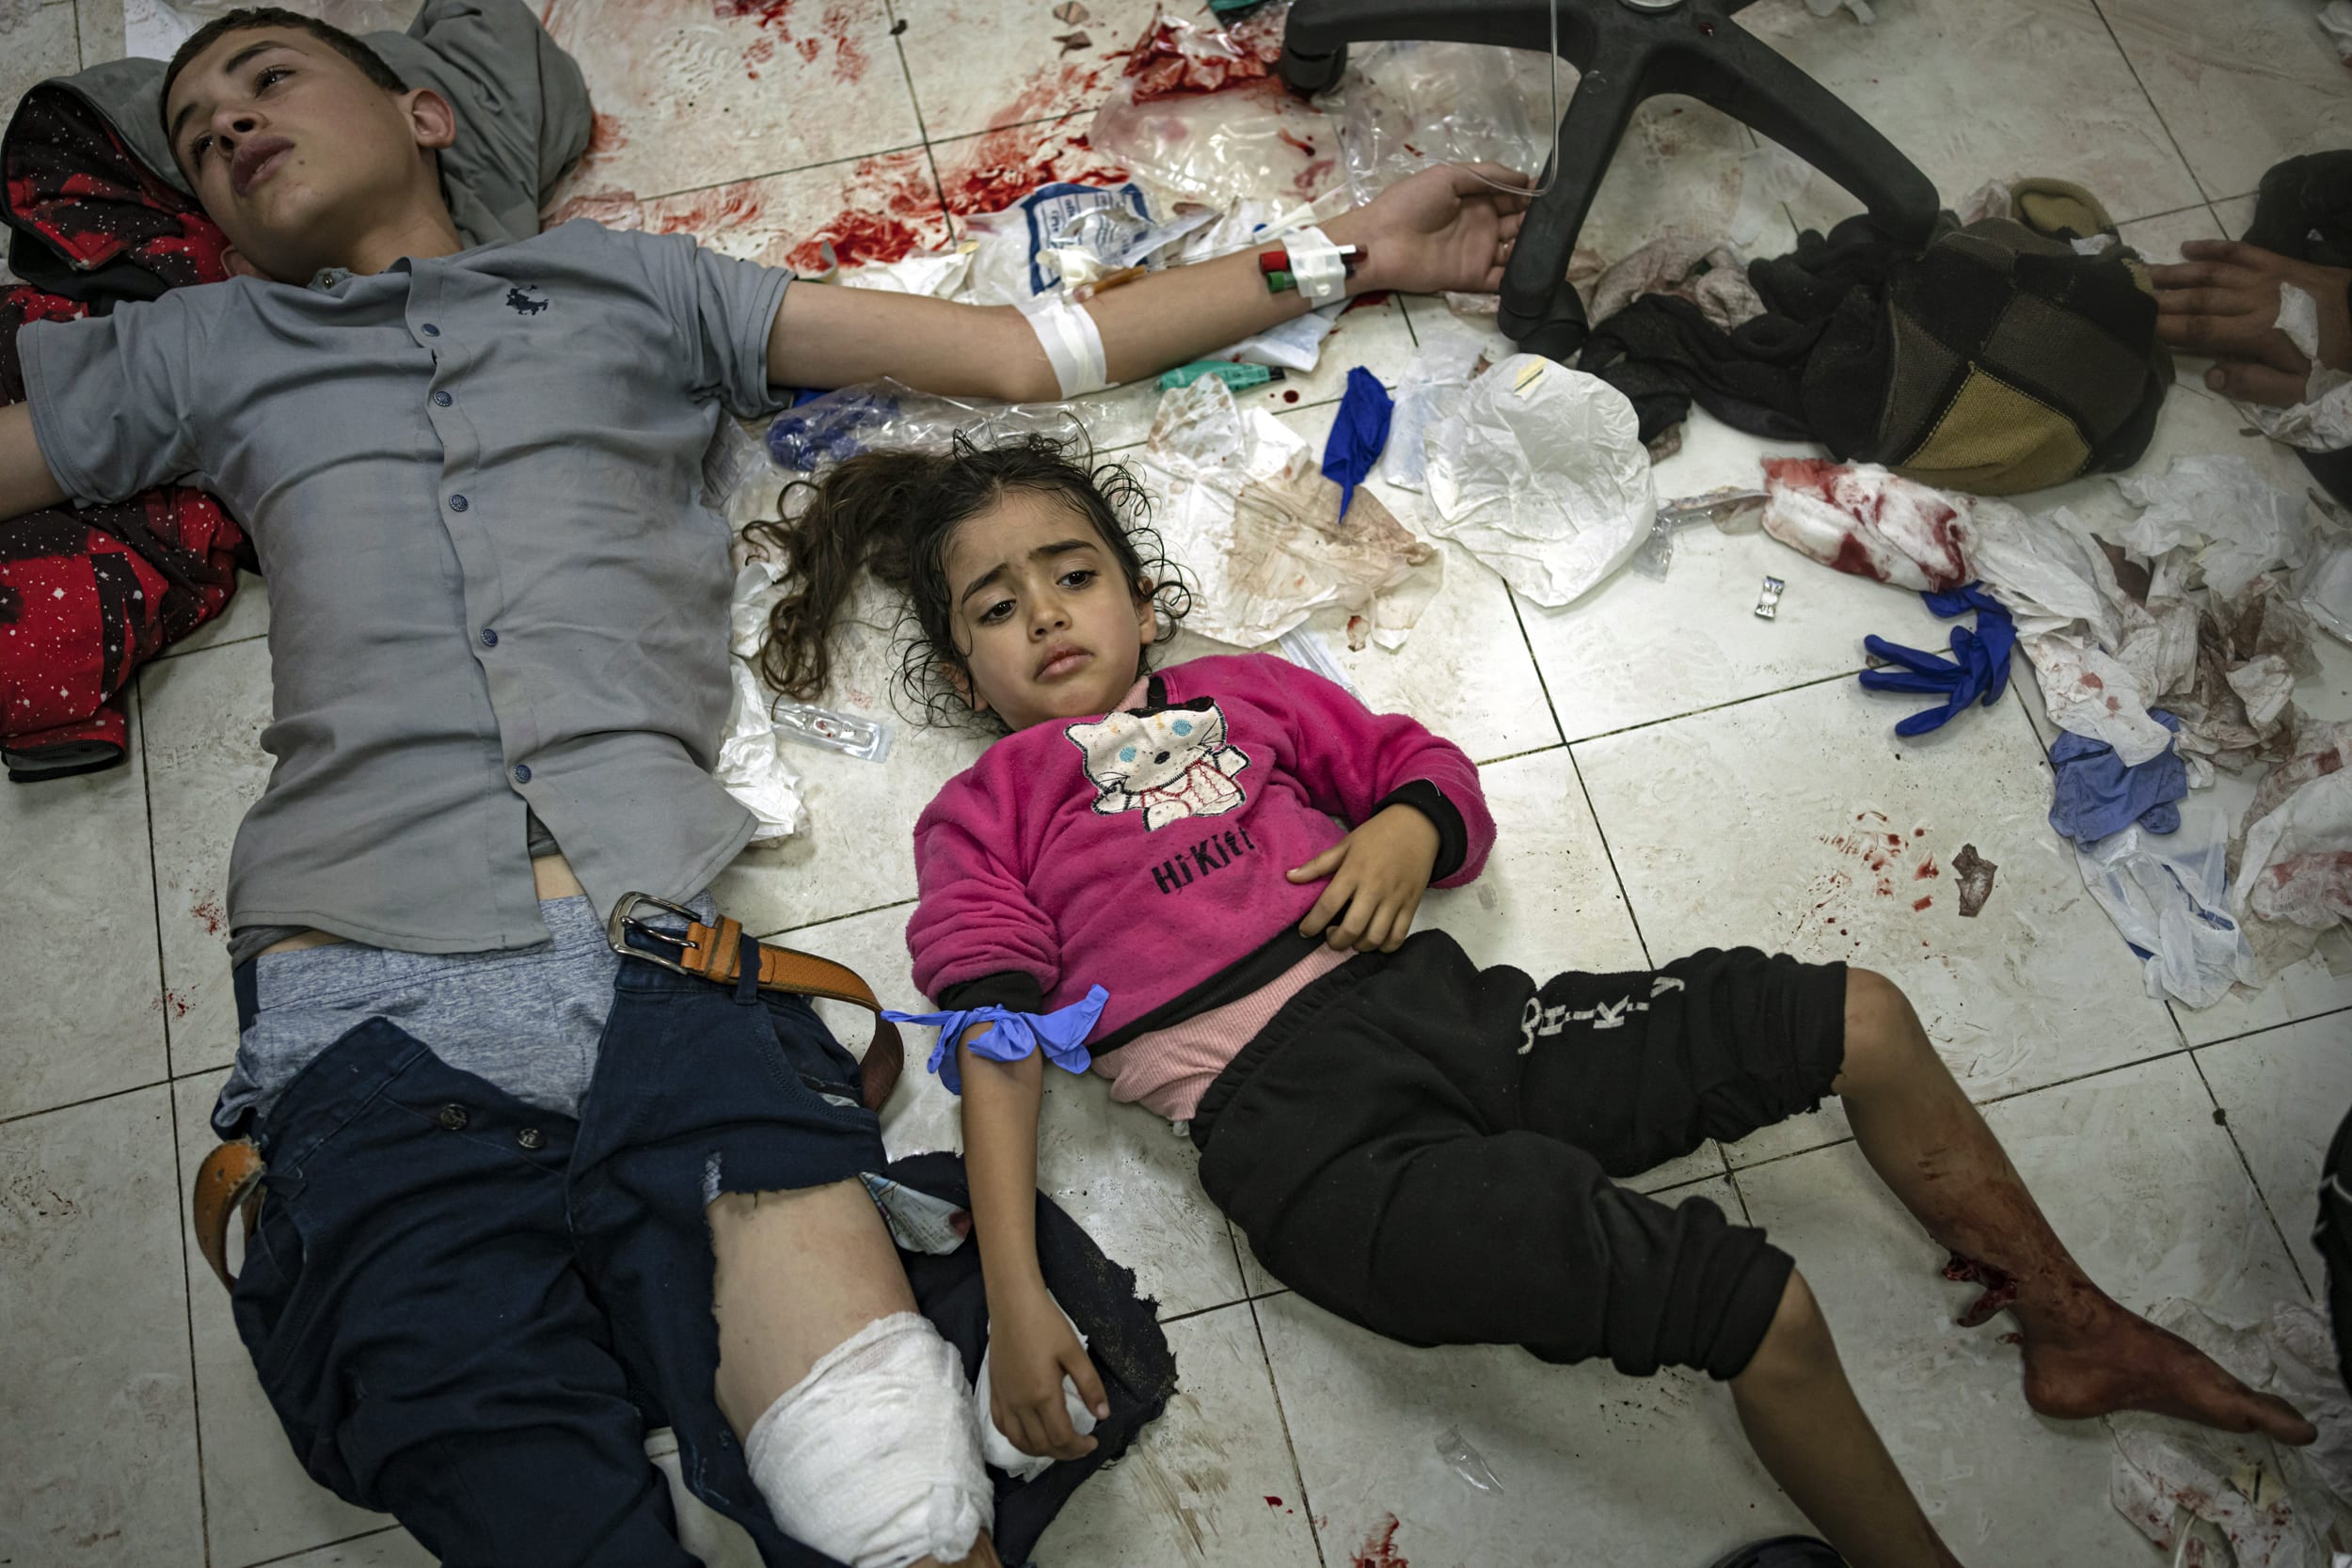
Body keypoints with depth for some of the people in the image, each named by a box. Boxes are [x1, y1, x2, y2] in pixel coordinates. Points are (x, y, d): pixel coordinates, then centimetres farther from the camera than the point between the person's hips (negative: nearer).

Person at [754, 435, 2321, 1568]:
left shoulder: (1243, 690, 22)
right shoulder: (983, 811, 10)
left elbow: (1431, 767, 23)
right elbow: (997, 1049, -1)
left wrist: (1406, 827, -3)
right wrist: (1017, 1301, -12)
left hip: (1443, 1007, 6)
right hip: (1300, 1123, -5)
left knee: (1859, 1020, 3)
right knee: (1761, 1309, -19)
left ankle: (2074, 1328, 24)